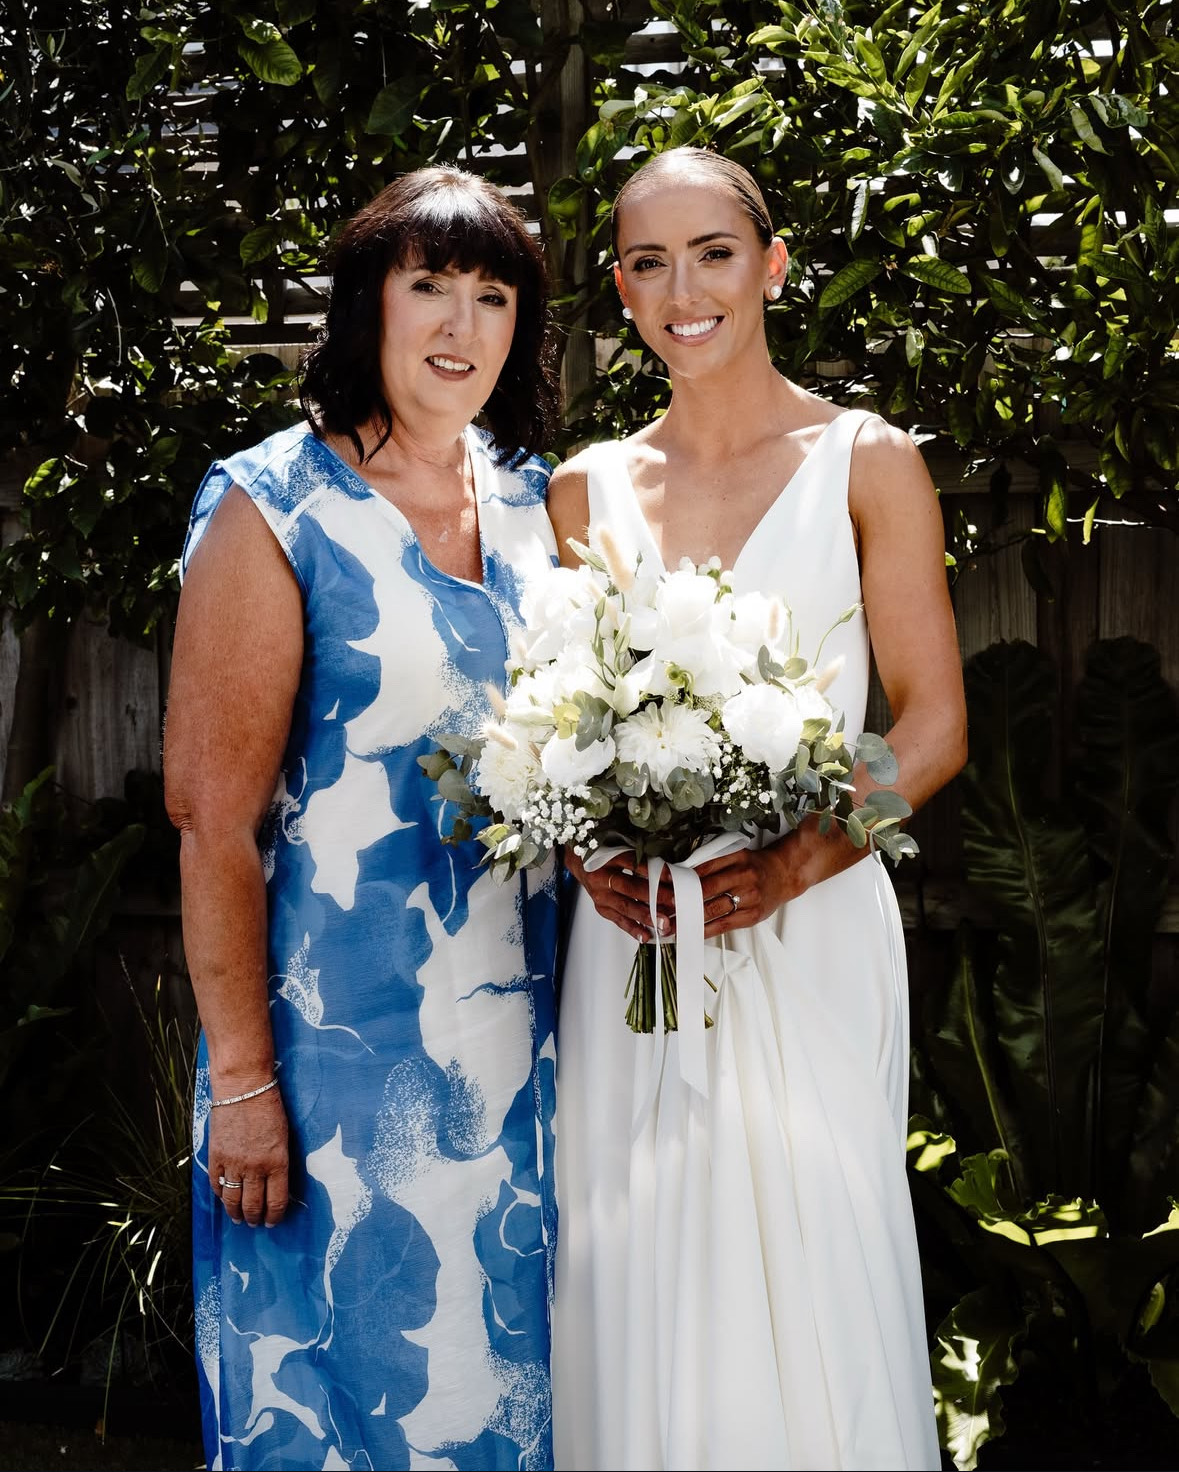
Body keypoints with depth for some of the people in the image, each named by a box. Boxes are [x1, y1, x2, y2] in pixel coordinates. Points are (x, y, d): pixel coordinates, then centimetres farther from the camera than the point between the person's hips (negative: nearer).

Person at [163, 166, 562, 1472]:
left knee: (500, 1362, 18)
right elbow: (211, 811, -14)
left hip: (516, 1021, 6)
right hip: (343, 1037, -6)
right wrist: (241, 1073, -15)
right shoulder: (274, 510, -11)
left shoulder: (531, 500, 7)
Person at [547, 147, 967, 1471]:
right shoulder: (587, 489, 10)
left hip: (812, 934, -2)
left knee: (810, 1280, 0)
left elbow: (934, 723, -1)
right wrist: (590, 853, -7)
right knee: (636, 1280, 6)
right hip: (632, 939, 3)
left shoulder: (866, 463, 2)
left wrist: (797, 862, -16)